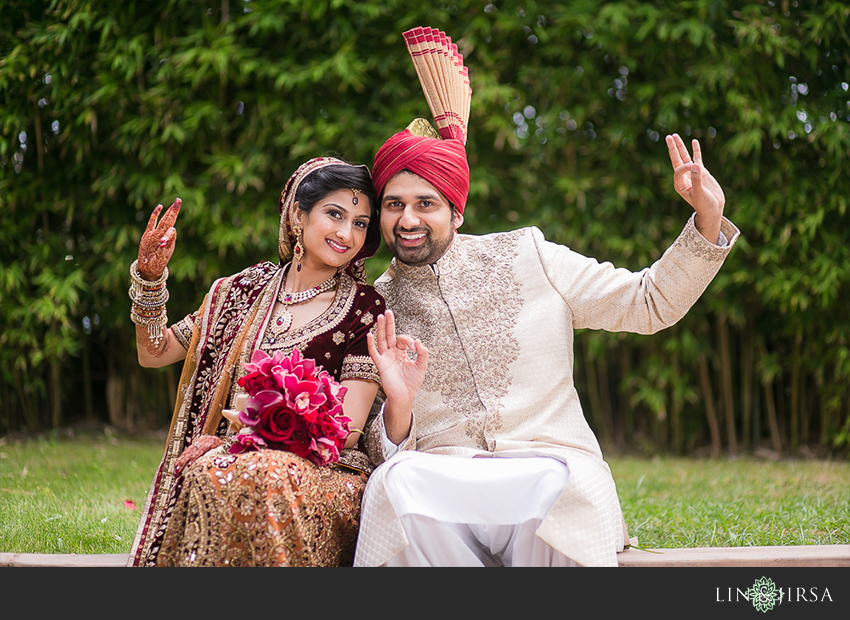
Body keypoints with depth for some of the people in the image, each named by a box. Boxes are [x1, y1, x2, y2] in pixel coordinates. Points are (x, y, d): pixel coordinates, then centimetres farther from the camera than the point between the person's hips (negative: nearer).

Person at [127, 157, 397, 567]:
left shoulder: (364, 309, 1)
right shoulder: (249, 288, 11)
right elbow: (154, 354, 18)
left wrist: (237, 440, -12)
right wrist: (150, 278, 1)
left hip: (324, 470, -2)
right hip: (233, 458, 3)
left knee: (263, 475, -35)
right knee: (209, 475, -32)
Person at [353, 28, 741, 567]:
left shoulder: (528, 257, 11)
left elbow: (650, 303, 14)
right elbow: (381, 453, 11)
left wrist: (708, 219, 1)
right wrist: (397, 407, -12)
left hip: (556, 467, 0)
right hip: (439, 479, 1)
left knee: (555, 483, -38)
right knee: (398, 479, -35)